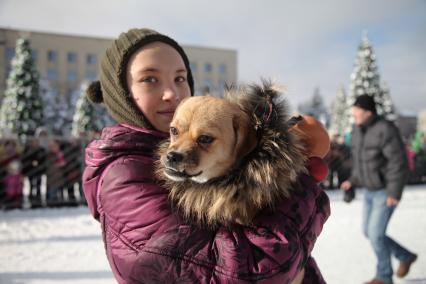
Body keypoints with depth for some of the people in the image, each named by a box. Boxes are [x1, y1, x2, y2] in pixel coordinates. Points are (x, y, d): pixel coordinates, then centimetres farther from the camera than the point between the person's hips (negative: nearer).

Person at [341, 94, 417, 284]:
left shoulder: (386, 131, -24)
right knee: (369, 232, 12)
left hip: (387, 191, -9)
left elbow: (398, 163, -24)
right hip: (371, 190, 9)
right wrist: (353, 180, 9)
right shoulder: (359, 129, 2)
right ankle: (406, 257, 33)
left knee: (375, 234, -6)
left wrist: (394, 193, -24)